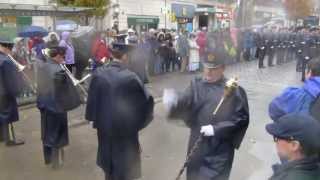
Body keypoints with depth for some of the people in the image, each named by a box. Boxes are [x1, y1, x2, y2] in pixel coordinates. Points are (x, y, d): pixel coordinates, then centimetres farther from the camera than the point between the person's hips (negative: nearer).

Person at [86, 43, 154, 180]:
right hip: (125, 128, -4)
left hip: (104, 126, 5)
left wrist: (94, 118, 15)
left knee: (110, 166, 26)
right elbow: (145, 101, -16)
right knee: (124, 168, 15)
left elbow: (92, 100, 1)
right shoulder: (130, 77, -23)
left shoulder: (98, 73, -9)